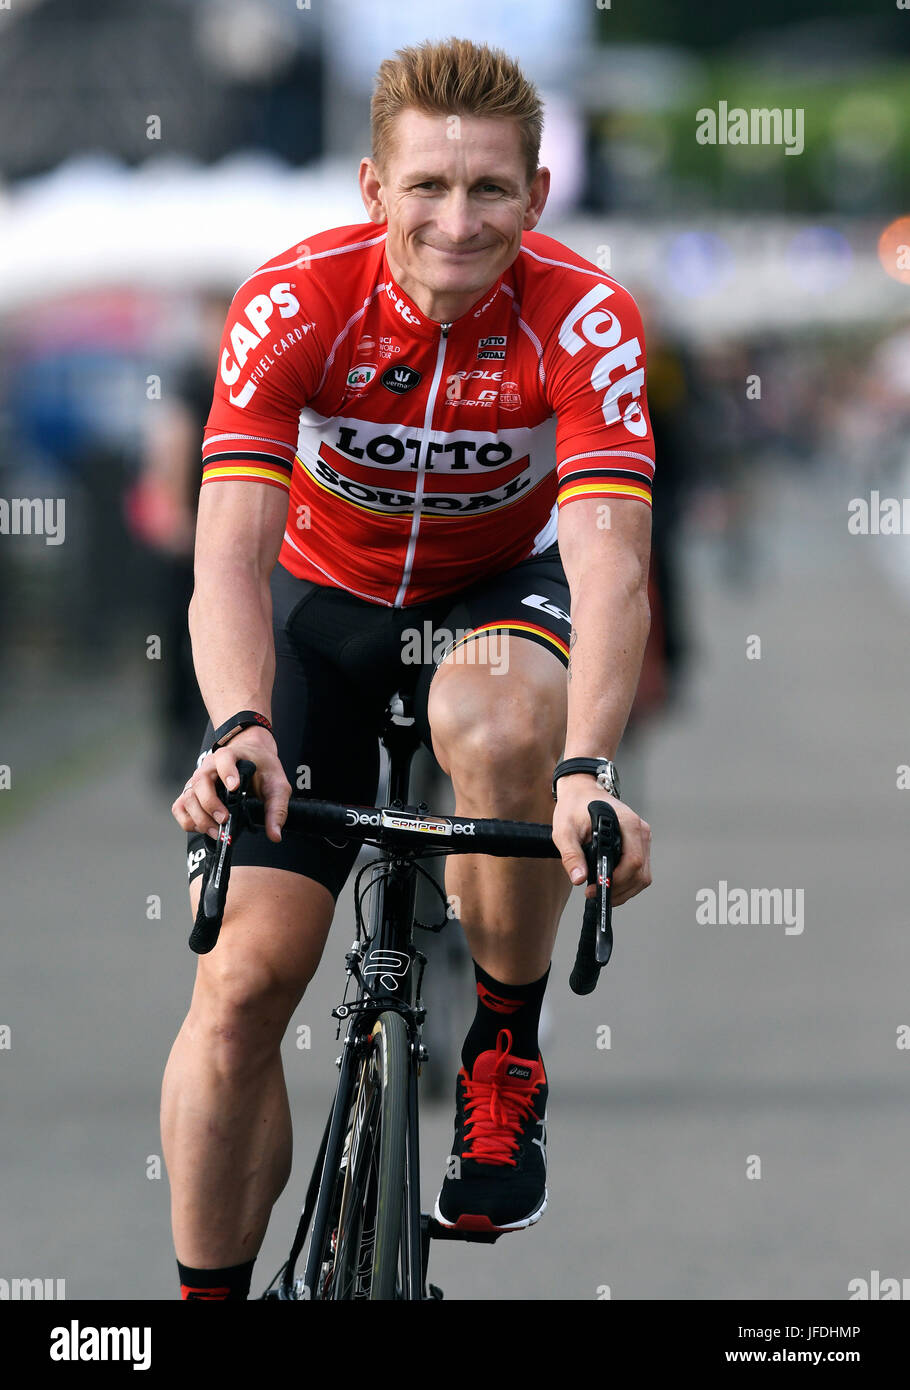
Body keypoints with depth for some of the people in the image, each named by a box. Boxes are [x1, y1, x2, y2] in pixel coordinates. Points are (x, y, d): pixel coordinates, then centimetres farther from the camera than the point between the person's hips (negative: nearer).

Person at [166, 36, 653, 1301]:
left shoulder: (581, 318, -26)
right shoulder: (296, 302, -26)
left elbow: (608, 560, -37)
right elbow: (231, 546, -34)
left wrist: (589, 768, -53)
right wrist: (239, 727, -53)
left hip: (500, 591, -1)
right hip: (326, 595, 1)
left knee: (500, 723, -38)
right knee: (243, 981, -10)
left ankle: (508, 1054, -14)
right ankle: (210, 1290, 5)